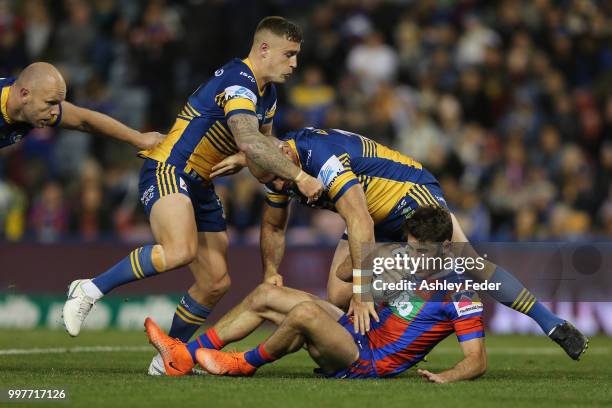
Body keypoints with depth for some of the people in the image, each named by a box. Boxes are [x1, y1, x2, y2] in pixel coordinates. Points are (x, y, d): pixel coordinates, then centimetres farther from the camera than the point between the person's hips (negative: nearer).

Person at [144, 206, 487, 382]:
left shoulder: (461, 295, -14)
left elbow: (478, 360, -20)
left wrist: (446, 377, -38)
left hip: (368, 364, -9)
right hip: (360, 333, 9)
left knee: (304, 312, -33)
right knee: (265, 295, 8)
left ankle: (246, 364, -5)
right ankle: (185, 356, 7)